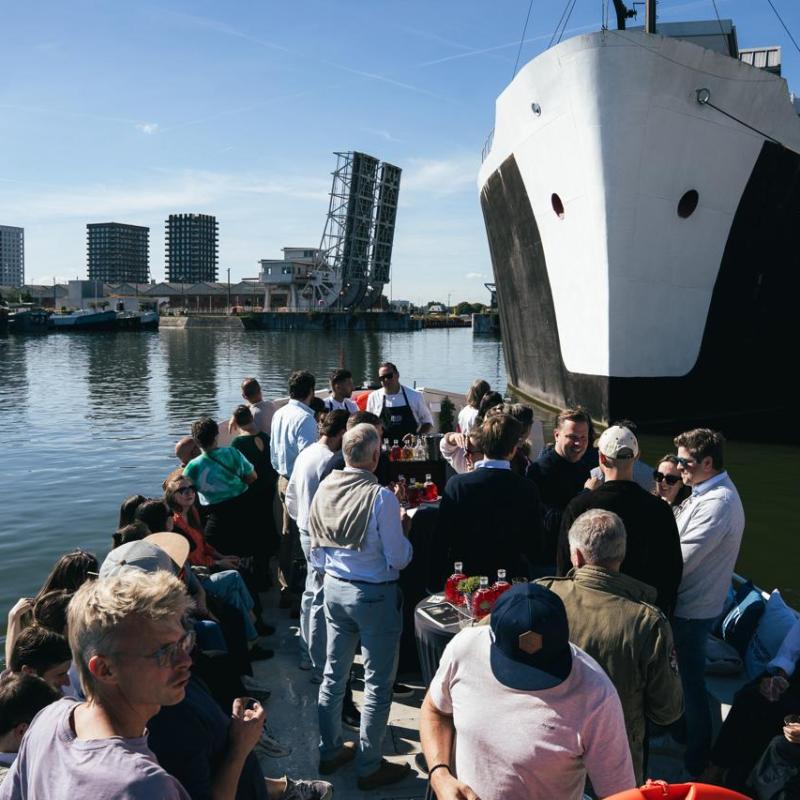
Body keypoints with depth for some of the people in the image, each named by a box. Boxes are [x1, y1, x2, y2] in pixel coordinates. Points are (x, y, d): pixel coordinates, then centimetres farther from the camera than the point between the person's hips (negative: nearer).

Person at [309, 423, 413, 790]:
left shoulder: (324, 488, -4)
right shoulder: (381, 497, -22)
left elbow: (314, 546, 5)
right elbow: (397, 558, -17)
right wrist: (406, 540, 1)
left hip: (333, 588, 6)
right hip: (374, 594, -6)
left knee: (333, 674, 19)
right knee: (377, 684, 9)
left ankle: (329, 751, 35)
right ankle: (369, 767, 20)